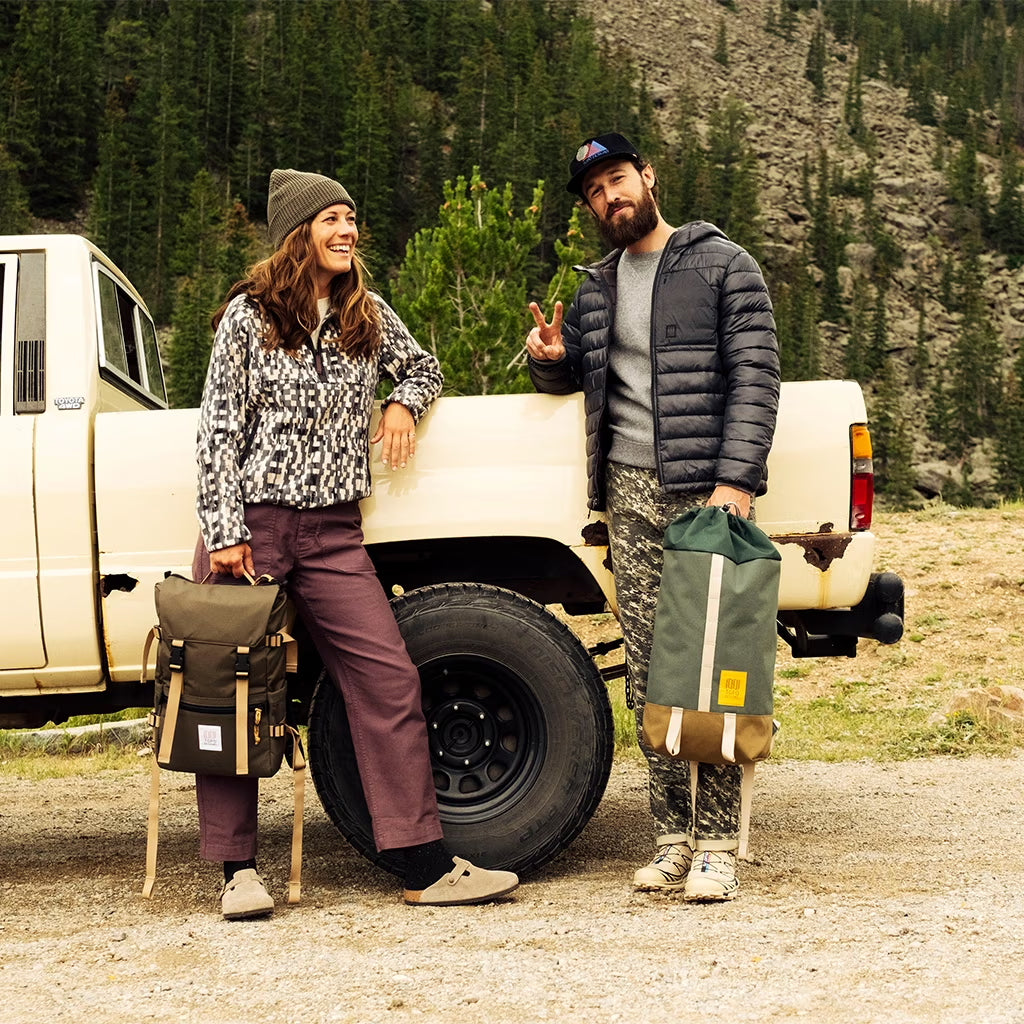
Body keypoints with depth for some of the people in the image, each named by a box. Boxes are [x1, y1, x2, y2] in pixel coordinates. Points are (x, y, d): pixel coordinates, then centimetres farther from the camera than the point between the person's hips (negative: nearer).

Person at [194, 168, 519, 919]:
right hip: (251, 524, -3)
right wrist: (225, 533, -10)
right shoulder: (248, 317, 0)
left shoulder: (369, 315, 12)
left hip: (333, 532, 3)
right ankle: (239, 868, 11)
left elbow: (425, 367, 29)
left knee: (390, 679, -7)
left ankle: (428, 865, -4)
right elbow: (220, 430, -3)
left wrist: (403, 405, 6)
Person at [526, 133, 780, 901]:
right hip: (629, 496, 5)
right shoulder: (596, 288, 21)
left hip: (707, 490, -5)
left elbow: (755, 376, -6)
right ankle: (673, 836, 9)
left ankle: (717, 843, -3)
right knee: (649, 672, 3)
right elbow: (573, 377, 32)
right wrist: (549, 357, 7)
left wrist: (736, 480, -17)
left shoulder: (722, 264, 3)